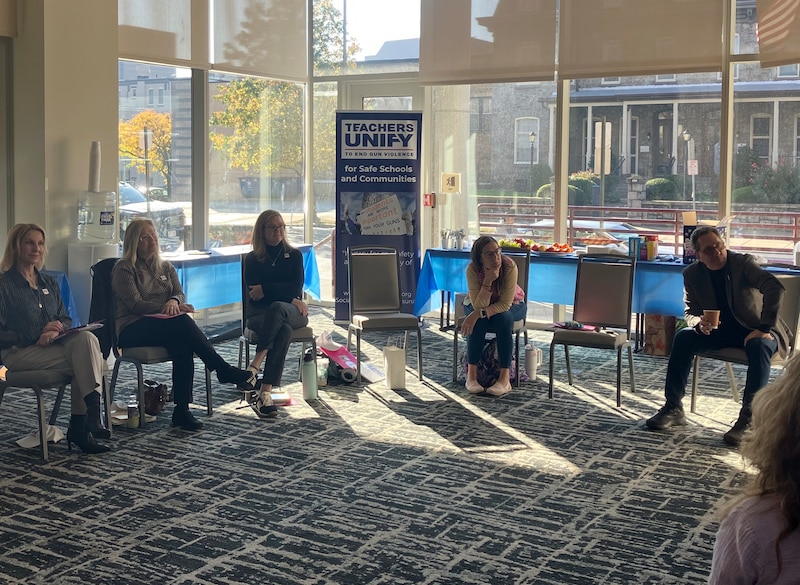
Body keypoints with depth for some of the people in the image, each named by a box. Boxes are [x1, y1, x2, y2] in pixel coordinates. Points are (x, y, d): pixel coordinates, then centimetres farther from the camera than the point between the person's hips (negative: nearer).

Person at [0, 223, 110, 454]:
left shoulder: (49, 283, 19)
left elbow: (65, 319, 18)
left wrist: (57, 330, -7)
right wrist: (36, 338, -20)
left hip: (53, 346, 6)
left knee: (86, 338, -27)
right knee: (83, 361, -27)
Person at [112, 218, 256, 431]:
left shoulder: (165, 267, 23)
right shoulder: (124, 269, 4)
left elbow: (180, 293, 8)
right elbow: (135, 304, -8)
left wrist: (174, 301, -17)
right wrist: (165, 307, -21)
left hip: (165, 324, 5)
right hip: (133, 330, -5)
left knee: (182, 345, -34)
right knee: (182, 323, -35)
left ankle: (182, 410, -37)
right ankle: (225, 371, -31)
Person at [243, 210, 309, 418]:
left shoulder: (294, 255, 16)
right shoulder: (252, 259, 11)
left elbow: (296, 287, 2)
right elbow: (254, 295, -1)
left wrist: (265, 290, -7)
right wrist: (291, 299, -10)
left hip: (292, 313, 1)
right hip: (260, 314, -1)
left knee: (277, 308, -40)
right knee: (284, 330, -39)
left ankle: (255, 365, -44)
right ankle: (265, 393, -48)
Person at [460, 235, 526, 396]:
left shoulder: (509, 266, -31)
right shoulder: (473, 269, -28)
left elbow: (505, 304, -30)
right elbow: (479, 305, -32)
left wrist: (479, 313, -41)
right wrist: (488, 281, -46)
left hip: (510, 305, -1)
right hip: (479, 303, 1)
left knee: (503, 317, -33)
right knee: (478, 320, -32)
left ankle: (505, 378, -33)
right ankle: (471, 375, -28)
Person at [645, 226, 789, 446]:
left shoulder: (743, 263, -15)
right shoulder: (692, 274, -3)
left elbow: (775, 288, -28)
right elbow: (690, 312, 2)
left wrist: (764, 328, -35)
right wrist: (699, 323, -24)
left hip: (754, 331, -4)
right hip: (718, 330, 4)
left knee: (759, 346, -37)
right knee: (683, 337, -20)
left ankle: (748, 417, -35)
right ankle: (673, 408, -16)